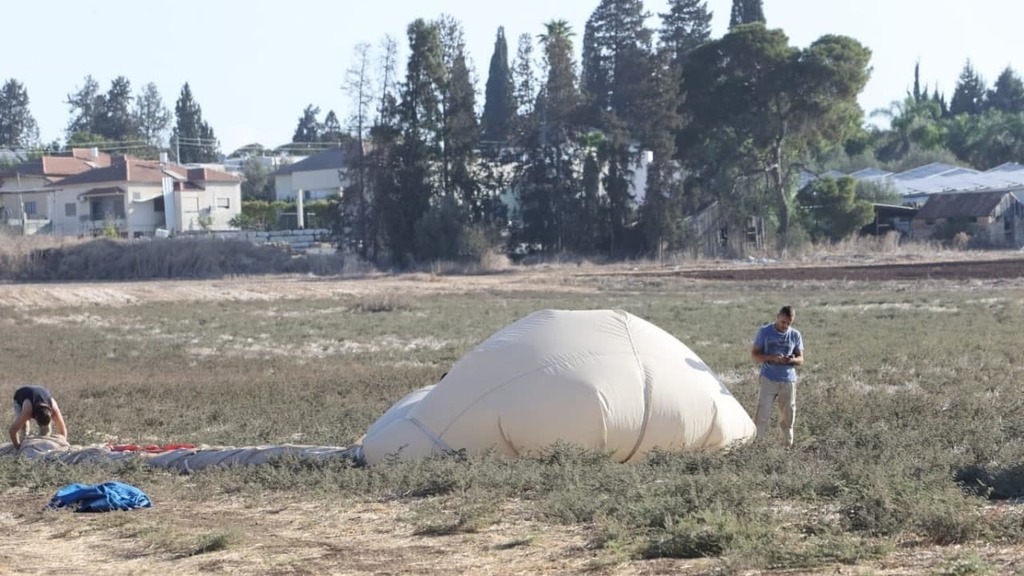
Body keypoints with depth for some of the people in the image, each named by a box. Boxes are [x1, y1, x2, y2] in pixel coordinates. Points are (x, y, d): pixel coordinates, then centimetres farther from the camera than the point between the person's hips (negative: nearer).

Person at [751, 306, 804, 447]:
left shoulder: (795, 335, 4)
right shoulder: (764, 332, -2)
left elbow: (801, 359, 8)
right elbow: (754, 354, -2)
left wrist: (792, 360, -17)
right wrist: (771, 358, -20)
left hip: (788, 380, 2)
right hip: (768, 379, -2)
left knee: (788, 415, 5)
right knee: (762, 413, -10)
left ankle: (787, 445, 15)